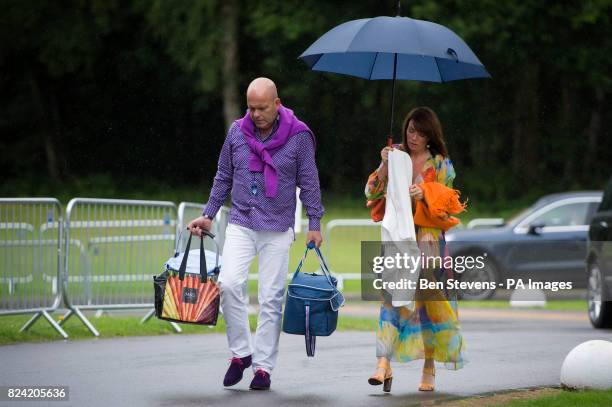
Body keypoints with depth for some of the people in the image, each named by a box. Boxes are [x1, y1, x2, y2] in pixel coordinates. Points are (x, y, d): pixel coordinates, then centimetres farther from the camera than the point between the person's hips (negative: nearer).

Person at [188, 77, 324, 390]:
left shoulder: (298, 136, -2)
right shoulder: (237, 132, 5)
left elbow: (309, 183, 2)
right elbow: (223, 178, 15)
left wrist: (314, 224, -2)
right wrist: (208, 215, 13)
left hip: (278, 229, -2)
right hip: (241, 224, 2)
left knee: (271, 299, -2)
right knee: (229, 283, -17)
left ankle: (264, 366, 6)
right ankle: (241, 351, -2)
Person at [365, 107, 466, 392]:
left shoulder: (440, 164, 5)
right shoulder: (395, 156, 9)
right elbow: (371, 193, 4)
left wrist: (424, 195, -17)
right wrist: (384, 166, -11)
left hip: (428, 239, -1)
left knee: (429, 301, -3)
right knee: (392, 296, -14)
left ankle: (429, 369, 6)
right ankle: (384, 364, -23)